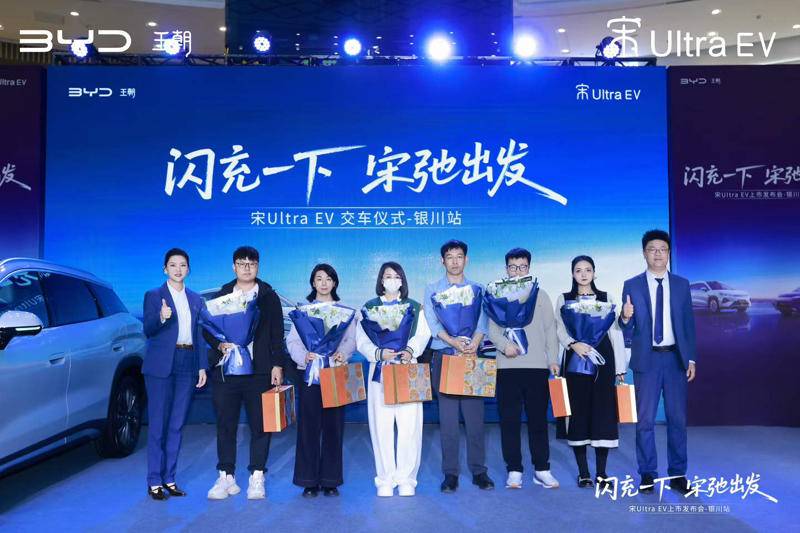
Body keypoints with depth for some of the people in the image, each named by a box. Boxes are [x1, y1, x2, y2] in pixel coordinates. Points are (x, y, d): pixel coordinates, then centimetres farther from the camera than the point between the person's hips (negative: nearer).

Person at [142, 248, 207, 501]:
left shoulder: (195, 299, 13)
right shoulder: (153, 296, 1)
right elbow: (148, 330, -9)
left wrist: (202, 366, 8)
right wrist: (161, 318, -29)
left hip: (187, 365, 4)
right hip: (161, 366, -4)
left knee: (176, 425, 8)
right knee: (158, 425, -2)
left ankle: (169, 479, 17)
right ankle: (154, 482, 6)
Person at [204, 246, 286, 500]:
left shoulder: (269, 296, 8)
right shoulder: (222, 295, 13)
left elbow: (277, 334, 4)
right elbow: (207, 329, 11)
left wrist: (277, 365, -4)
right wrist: (219, 344, -10)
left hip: (259, 371, -2)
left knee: (260, 425, 1)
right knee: (225, 425, 6)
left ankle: (256, 479, 11)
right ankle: (226, 477, 17)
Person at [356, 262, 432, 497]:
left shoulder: (414, 307, 15)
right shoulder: (369, 307, 11)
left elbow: (423, 334, 4)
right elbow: (362, 340, 3)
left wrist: (410, 350, -15)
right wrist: (379, 353, -15)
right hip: (380, 370, 0)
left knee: (409, 425, -4)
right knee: (381, 425, -3)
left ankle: (406, 479, 7)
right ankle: (385, 480, 8)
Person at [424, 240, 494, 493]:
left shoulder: (477, 289, 12)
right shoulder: (432, 290, 9)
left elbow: (482, 320, 0)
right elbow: (432, 322, -3)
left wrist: (474, 342, -19)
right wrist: (454, 341, -18)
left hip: (472, 357, 1)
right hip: (444, 356, 0)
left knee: (475, 415, 1)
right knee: (448, 417, 0)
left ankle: (479, 471, 11)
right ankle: (450, 473, 7)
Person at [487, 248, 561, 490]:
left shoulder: (540, 295, 13)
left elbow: (550, 330, 11)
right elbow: (491, 328, 3)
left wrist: (553, 359, 2)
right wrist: (504, 344, -16)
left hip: (537, 365, 1)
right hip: (507, 366, 0)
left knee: (538, 418, 3)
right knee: (509, 420, 1)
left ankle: (542, 469, 13)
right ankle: (514, 470, 9)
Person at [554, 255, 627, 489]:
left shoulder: (607, 298, 11)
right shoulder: (563, 299, 9)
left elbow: (615, 332, 7)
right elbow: (560, 328, -1)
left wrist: (620, 368, 2)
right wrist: (573, 344, -22)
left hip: (602, 360, 1)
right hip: (575, 360, 0)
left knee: (603, 412, -2)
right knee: (577, 412, 0)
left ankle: (601, 473, 8)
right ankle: (583, 472, 11)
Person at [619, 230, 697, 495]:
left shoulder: (681, 284, 7)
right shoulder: (632, 285, 1)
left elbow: (689, 324, 8)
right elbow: (627, 330, 1)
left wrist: (691, 358, 1)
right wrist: (625, 318, -22)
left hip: (676, 358, 2)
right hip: (646, 359, -2)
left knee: (677, 418, 7)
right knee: (645, 419, 3)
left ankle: (677, 474, 19)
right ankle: (647, 474, 14)